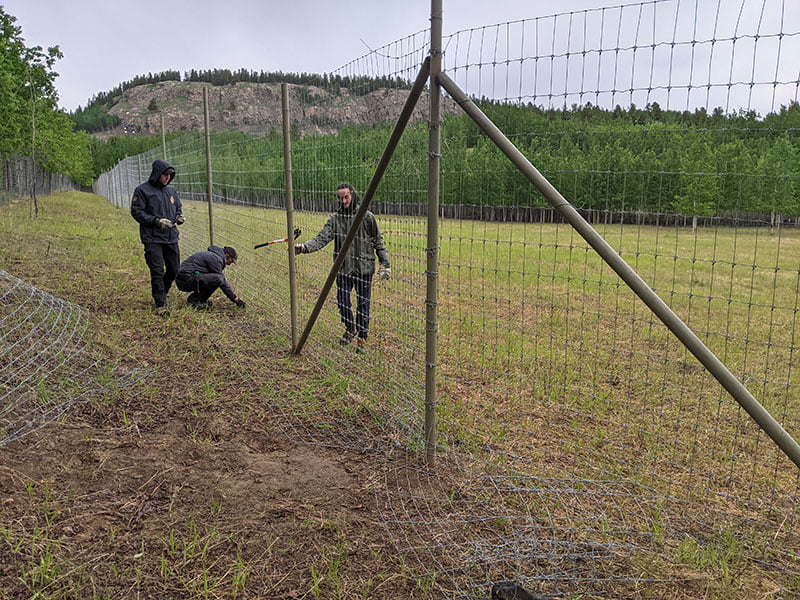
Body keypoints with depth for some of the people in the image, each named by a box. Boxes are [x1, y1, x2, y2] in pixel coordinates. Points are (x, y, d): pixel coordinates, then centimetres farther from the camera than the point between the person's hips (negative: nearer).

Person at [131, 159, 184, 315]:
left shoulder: (171, 190, 13)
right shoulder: (142, 190, -5)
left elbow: (179, 207, 24)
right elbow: (136, 211, -8)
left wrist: (180, 217, 0)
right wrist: (156, 221, -18)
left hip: (171, 238, 6)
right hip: (152, 239, -6)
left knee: (173, 271, 11)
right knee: (157, 272, -6)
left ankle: (160, 294, 33)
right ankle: (160, 304, 3)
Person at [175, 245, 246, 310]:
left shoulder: (212, 255, 20)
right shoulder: (216, 258, -10)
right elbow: (222, 282, -11)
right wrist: (234, 298, -5)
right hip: (186, 279, -10)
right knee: (217, 279, -22)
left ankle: (194, 297, 11)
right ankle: (194, 300, -9)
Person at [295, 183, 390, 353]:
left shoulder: (367, 217, -5)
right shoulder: (335, 219, 1)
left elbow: (378, 242, 2)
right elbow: (322, 238, -8)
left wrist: (385, 264, -1)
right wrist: (304, 247, -26)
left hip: (364, 269, -3)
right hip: (343, 269, 3)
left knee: (363, 305, 4)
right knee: (342, 302, 9)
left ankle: (362, 338, 21)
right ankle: (350, 329, 37)